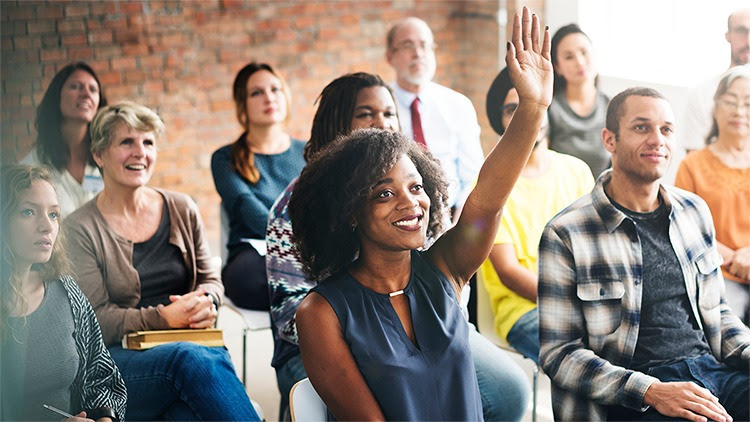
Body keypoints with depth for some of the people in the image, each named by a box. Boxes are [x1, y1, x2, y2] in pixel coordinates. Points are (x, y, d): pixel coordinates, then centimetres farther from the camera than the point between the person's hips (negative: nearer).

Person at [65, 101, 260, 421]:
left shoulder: (182, 210, 14)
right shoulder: (80, 230, 1)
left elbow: (210, 280, 20)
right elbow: (97, 320, -4)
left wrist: (206, 302, -5)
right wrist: (164, 317, -17)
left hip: (189, 345, 3)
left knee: (216, 358, -36)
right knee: (195, 360, -37)